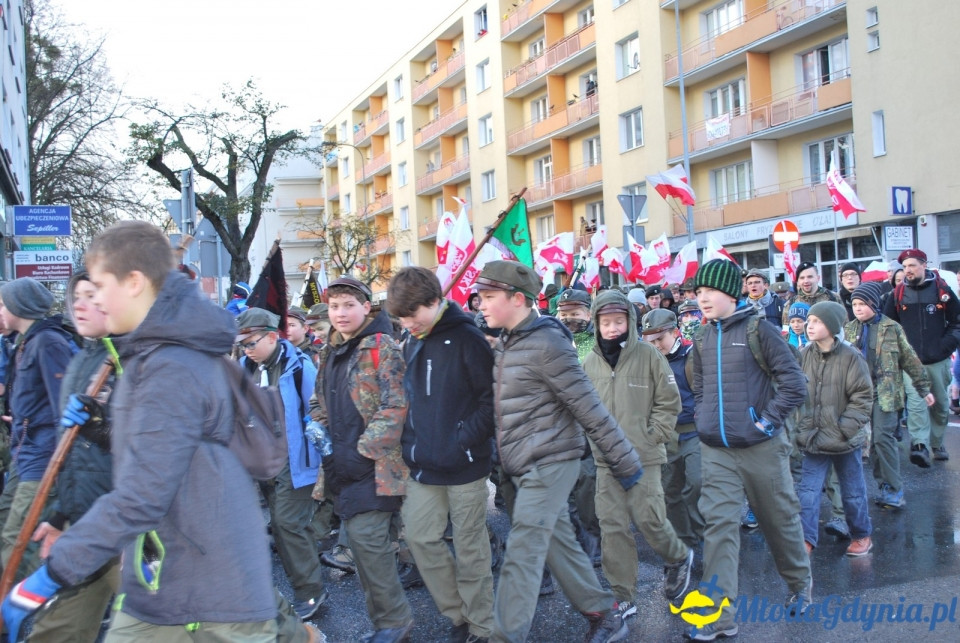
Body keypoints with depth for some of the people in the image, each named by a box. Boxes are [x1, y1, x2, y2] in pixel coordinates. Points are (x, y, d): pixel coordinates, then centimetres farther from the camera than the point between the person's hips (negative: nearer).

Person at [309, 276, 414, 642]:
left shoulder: (383, 347, -10)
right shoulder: (329, 352, 14)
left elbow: (395, 407, -16)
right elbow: (319, 403, 22)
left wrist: (364, 450, -17)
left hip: (375, 464, -8)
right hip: (342, 465, 8)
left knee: (366, 537, -12)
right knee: (358, 539, 13)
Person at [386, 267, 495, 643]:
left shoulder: (466, 339, -12)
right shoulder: (411, 344, 8)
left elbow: (490, 398, -13)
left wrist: (465, 440, -18)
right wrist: (411, 443, 7)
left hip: (464, 464, -6)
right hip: (424, 465, 6)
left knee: (470, 547, 5)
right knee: (420, 538, 8)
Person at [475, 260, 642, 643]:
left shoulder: (546, 343, -18)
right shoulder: (507, 344, 10)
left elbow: (589, 409, -17)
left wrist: (624, 461, -14)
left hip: (549, 465, -9)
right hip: (528, 467, 9)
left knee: (521, 556, -7)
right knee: (560, 546, 16)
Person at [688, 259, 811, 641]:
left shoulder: (758, 330, -9)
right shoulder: (703, 339, 7)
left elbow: (794, 383, -10)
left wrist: (768, 420, -13)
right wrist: (705, 420, 7)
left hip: (760, 448, -4)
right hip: (715, 451, 4)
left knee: (780, 520, 13)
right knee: (719, 526, -3)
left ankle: (800, 584, 40)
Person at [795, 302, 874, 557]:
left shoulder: (851, 357, -13)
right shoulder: (805, 355, -1)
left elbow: (863, 397, -11)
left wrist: (845, 428, -16)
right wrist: (803, 427, 0)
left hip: (844, 440, -3)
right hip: (814, 438, 3)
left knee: (852, 491, 13)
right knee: (808, 490, -4)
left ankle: (862, 536, 32)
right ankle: (805, 540, -3)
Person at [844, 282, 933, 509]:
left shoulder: (891, 328, 0)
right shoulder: (849, 329, 9)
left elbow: (910, 360, 4)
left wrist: (924, 388, 7)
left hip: (886, 392, -4)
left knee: (883, 437, -12)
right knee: (873, 441, 6)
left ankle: (894, 489, -4)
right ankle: (884, 485, 16)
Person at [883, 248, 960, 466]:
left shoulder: (942, 291, 0)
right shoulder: (898, 294, 2)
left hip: (938, 360, 1)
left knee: (940, 404, 12)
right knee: (916, 402, -15)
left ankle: (937, 443, 28)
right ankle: (920, 445, -21)